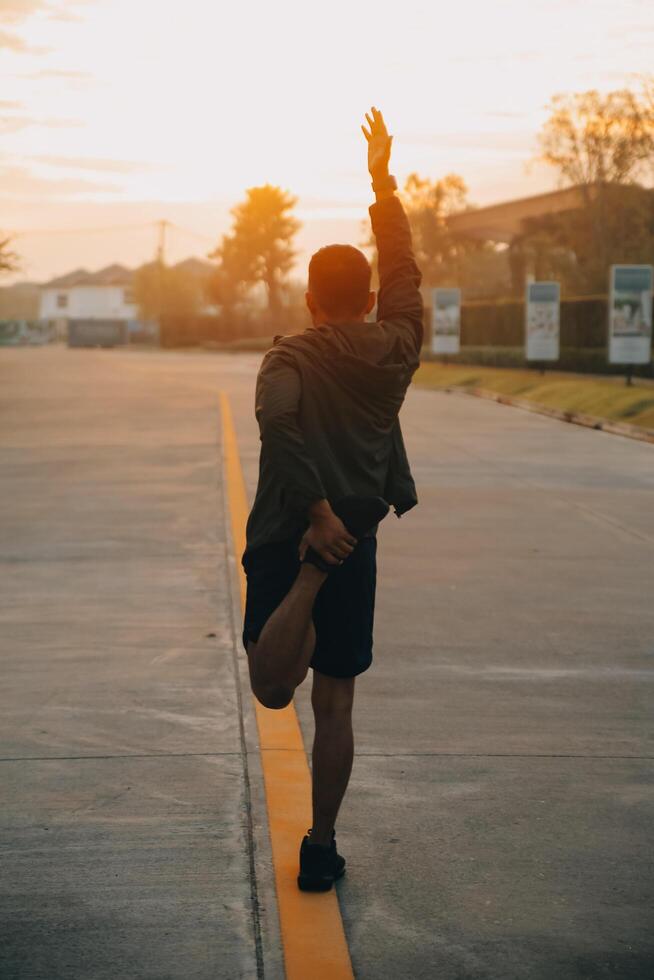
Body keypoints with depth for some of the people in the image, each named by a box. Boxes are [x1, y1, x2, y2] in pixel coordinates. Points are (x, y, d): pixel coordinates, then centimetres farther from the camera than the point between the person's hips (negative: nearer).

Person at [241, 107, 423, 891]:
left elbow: (279, 422, -26)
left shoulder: (291, 358, -5)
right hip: (356, 543, 3)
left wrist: (315, 509, -27)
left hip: (284, 538, -3)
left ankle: (304, 585, -29)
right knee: (335, 702, 12)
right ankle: (321, 848, 15)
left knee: (273, 690, -6)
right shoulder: (395, 348, 3)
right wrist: (382, 179, 25)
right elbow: (403, 268, 18)